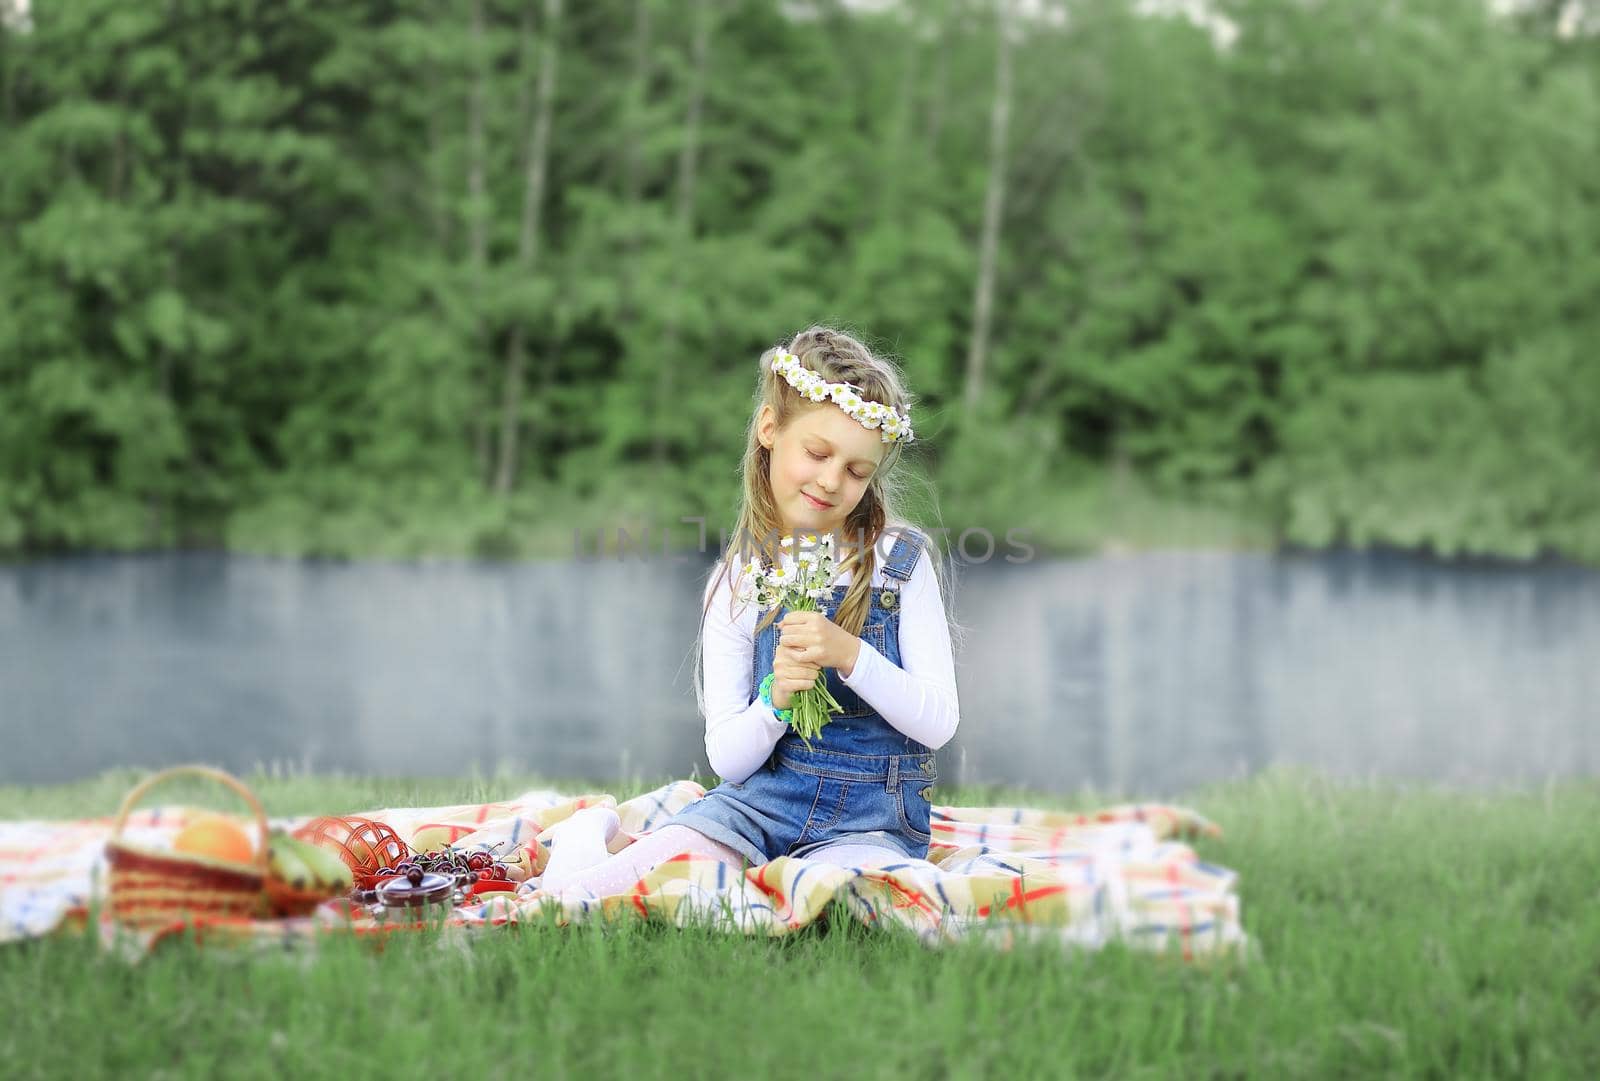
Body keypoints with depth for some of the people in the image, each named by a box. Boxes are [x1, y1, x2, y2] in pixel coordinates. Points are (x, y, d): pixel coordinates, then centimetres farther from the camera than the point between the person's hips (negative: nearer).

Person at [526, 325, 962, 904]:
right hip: (761, 797, 0)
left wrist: (851, 654, -21)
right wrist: (775, 700, -20)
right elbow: (727, 759, 2)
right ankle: (590, 843, -3)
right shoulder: (737, 584, 2)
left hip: (869, 819, 0)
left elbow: (940, 722, -6)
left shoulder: (900, 561, 0)